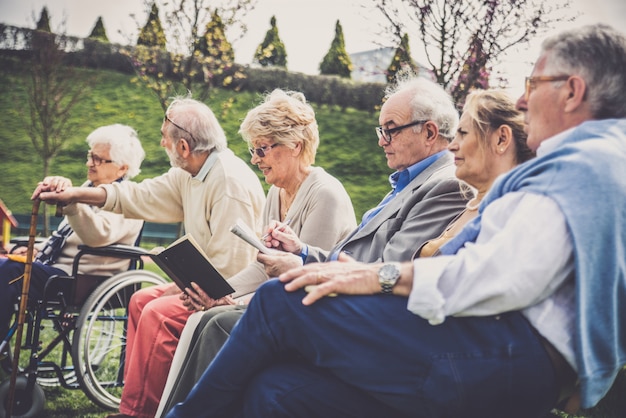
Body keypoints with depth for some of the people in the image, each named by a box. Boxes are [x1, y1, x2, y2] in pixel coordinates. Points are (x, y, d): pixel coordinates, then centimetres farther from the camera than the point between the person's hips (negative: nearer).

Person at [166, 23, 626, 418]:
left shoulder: (583, 161, -7)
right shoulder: (581, 159, 26)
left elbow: (512, 274, -22)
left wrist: (383, 275, -13)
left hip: (511, 357, -9)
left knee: (280, 302, -9)